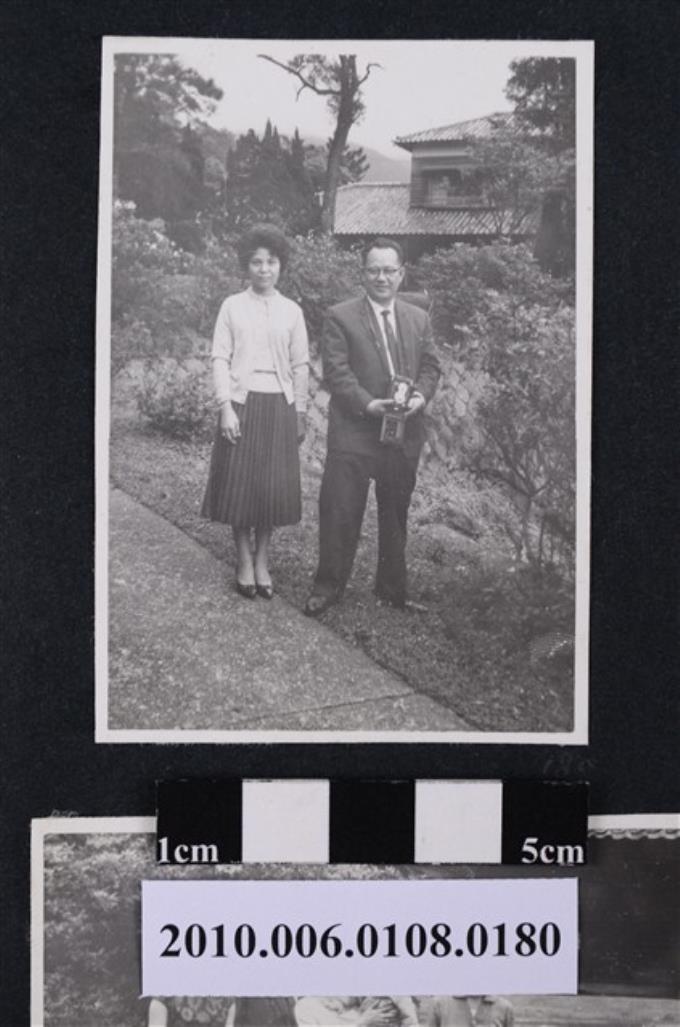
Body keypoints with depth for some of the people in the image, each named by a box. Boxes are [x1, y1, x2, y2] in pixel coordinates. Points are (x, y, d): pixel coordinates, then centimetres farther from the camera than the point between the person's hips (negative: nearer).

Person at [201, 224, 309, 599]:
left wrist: (300, 413, 6)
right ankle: (244, 561, 14)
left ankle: (262, 560, 17)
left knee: (274, 486, 3)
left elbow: (300, 365, 9)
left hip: (279, 405, 2)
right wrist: (225, 407, -11)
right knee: (240, 483, 1)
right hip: (242, 403, -1)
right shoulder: (232, 306, 3)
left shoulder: (291, 311, 8)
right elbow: (220, 358, -2)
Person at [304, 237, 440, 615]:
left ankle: (393, 588, 29)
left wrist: (421, 395, -10)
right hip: (354, 432, -4)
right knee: (340, 513, -2)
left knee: (396, 514, 15)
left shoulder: (419, 319, 11)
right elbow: (336, 371, -10)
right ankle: (328, 586, 12)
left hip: (405, 432, 4)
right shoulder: (341, 317, -3)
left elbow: (431, 366, 10)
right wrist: (368, 404, -21)